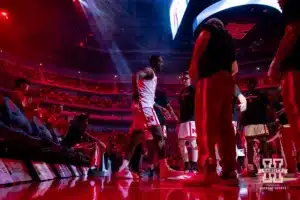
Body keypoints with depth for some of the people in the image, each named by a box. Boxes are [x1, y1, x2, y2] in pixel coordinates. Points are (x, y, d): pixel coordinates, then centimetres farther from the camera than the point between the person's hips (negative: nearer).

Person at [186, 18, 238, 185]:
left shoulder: (209, 27, 13)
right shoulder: (228, 38, 32)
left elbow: (201, 43, -10)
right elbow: (235, 67, 34)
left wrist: (193, 66, -11)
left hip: (211, 77, -8)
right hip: (227, 81, 8)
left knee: (205, 122, -17)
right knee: (225, 125, 2)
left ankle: (208, 171, -27)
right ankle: (230, 172, -3)